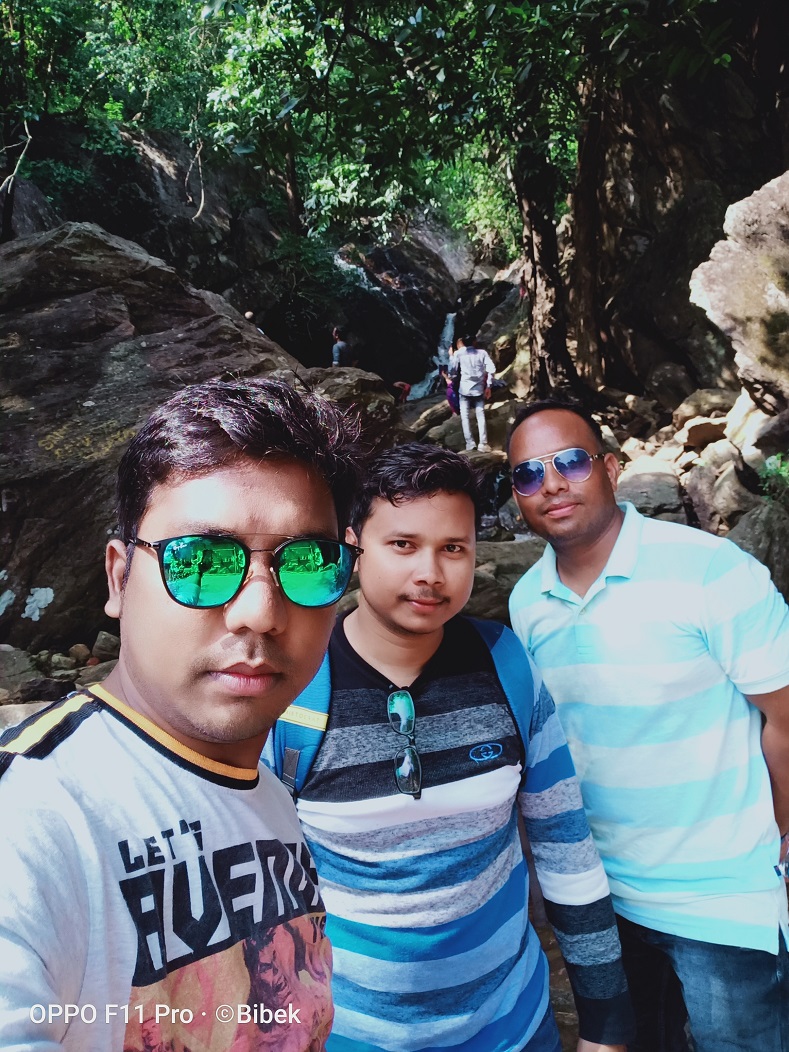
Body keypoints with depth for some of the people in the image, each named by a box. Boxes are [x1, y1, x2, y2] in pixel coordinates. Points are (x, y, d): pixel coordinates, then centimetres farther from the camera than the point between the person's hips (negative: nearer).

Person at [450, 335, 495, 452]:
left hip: (465, 388, -2)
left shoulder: (458, 353, 1)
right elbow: (491, 369, -3)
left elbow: (452, 370, 3)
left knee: (465, 416, 5)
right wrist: (488, 386, 3)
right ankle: (483, 443, -2)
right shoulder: (482, 352, 6)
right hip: (479, 388, 2)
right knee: (480, 415, 5)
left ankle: (470, 443, -1)